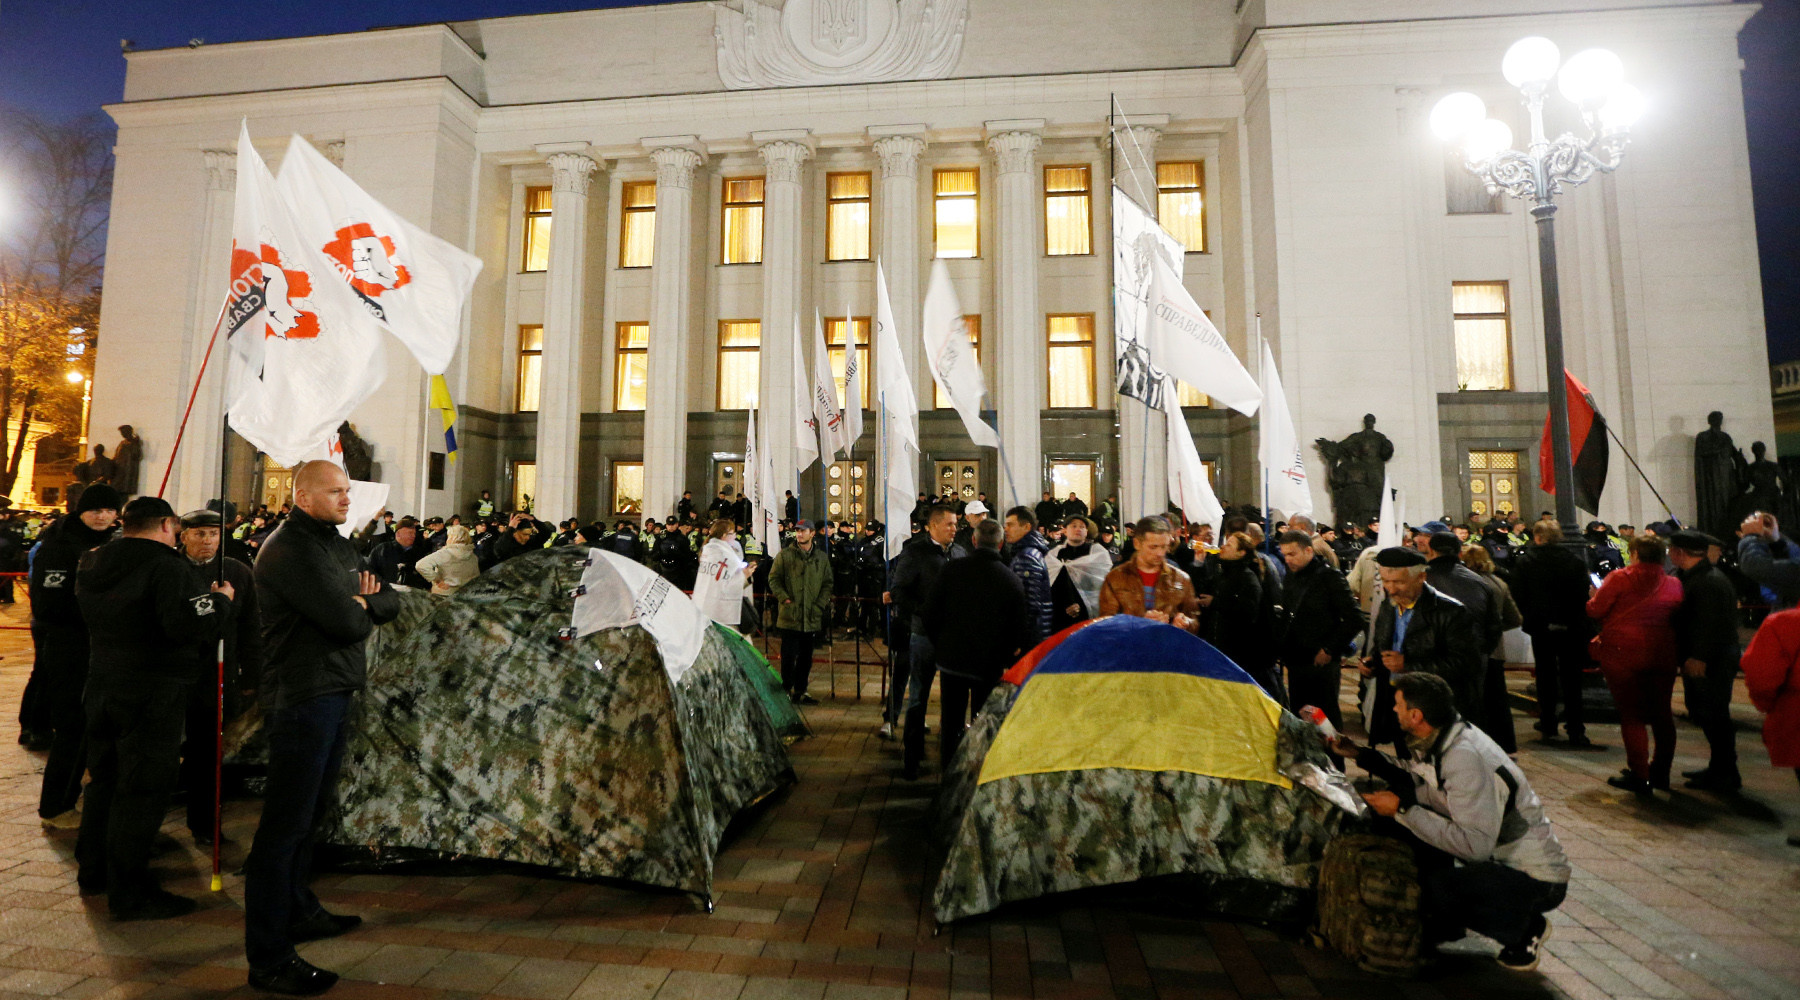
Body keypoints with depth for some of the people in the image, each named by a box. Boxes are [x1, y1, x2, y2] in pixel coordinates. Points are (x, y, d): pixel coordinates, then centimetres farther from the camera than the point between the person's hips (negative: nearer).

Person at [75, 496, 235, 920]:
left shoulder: (91, 565, 9)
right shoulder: (165, 567, -19)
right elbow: (193, 623, -31)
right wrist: (221, 600, -13)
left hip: (102, 685, 9)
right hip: (152, 693, -9)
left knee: (106, 777, 22)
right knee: (142, 788, 0)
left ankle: (93, 869, 36)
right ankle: (129, 892, 7)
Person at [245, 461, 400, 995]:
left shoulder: (337, 545, 14)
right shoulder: (290, 549, -16)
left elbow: (390, 603, 12)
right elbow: (346, 622, -24)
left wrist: (362, 601, -7)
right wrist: (363, 612, -3)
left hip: (334, 692, 10)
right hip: (303, 697, -10)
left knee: (310, 811, 21)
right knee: (286, 821, -3)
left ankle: (298, 911, 37)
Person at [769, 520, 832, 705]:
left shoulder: (822, 557, 9)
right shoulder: (785, 555, 1)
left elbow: (828, 583, 13)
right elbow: (773, 579, 2)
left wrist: (821, 604, 0)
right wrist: (784, 598, -9)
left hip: (812, 617, 3)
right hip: (790, 615, -3)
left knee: (806, 656, 11)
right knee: (789, 655, -2)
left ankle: (800, 691, 22)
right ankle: (787, 690, 11)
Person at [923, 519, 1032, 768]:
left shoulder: (951, 570, -9)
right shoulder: (1013, 580, -10)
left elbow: (931, 613, -3)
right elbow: (1021, 627, -4)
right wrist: (1005, 659, 10)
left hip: (952, 656, 1)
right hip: (991, 663, -1)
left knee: (951, 719, 15)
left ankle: (948, 770, 26)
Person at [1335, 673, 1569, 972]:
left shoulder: (1465, 758, -30)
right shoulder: (1437, 743, -3)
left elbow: (1476, 845, -33)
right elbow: (1415, 777, 14)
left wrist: (1403, 810, -29)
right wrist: (1361, 754, 9)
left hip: (1539, 880, -9)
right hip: (1497, 857, 9)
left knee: (1437, 886, -28)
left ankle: (1526, 928, 2)